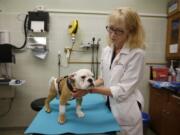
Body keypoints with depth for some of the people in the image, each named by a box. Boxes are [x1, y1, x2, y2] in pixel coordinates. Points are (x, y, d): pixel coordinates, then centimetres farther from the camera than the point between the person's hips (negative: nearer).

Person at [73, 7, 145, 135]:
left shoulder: (137, 53, -21)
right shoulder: (107, 50, -2)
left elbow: (123, 90, -23)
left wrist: (91, 89, -24)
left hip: (125, 112, -5)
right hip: (109, 106, 6)